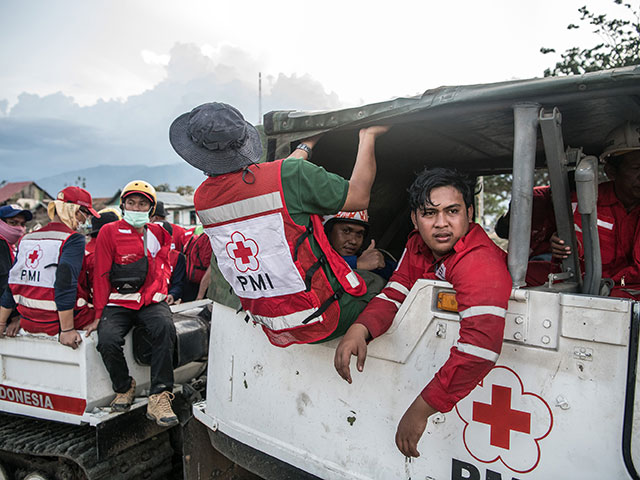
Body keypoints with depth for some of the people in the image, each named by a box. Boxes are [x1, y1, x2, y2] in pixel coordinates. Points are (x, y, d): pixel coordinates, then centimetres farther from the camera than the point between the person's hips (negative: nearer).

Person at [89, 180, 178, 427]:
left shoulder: (158, 233, 13)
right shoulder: (109, 232, 3)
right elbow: (101, 275, 1)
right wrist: (99, 314, -3)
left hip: (151, 302, 2)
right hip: (118, 304, -1)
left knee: (164, 328, -30)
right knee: (107, 340, -28)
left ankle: (159, 397, -25)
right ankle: (124, 388, 4)